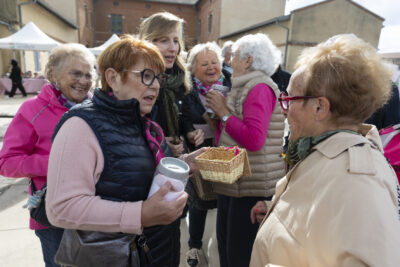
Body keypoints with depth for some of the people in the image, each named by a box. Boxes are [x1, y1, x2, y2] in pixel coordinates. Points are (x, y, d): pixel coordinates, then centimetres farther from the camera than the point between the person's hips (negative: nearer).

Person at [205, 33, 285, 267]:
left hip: (251, 188, -9)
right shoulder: (244, 88, 17)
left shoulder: (260, 88, -12)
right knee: (226, 248, 20)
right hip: (233, 183, 9)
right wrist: (218, 115, 3)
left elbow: (254, 140, -24)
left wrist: (224, 112, -14)